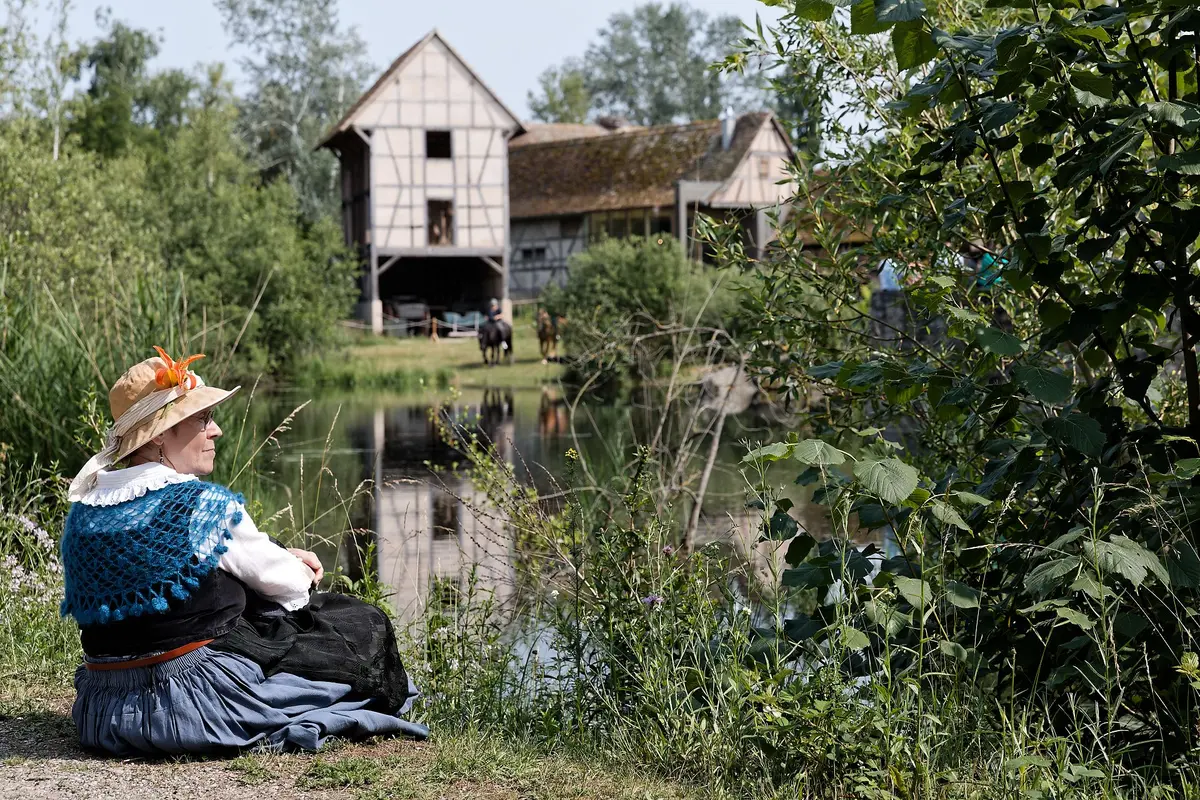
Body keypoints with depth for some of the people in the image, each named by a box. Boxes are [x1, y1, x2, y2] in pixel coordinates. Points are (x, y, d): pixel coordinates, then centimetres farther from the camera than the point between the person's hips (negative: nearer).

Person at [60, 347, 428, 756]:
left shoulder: (83, 511, 4)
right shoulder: (205, 505, -18)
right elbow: (286, 584, -4)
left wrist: (279, 557, 17)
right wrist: (300, 573, 19)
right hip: (201, 703, -7)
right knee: (364, 625, 9)